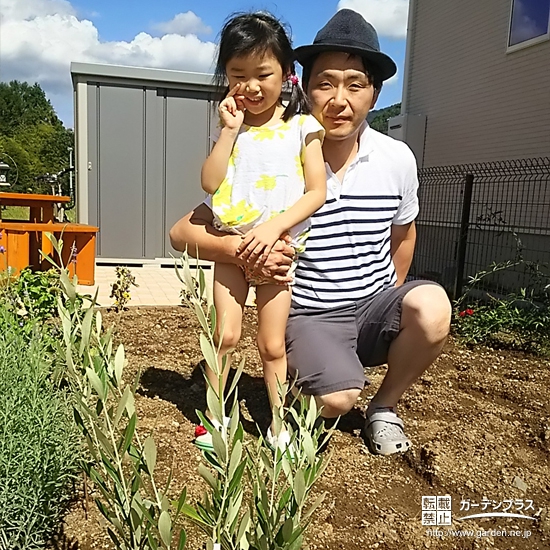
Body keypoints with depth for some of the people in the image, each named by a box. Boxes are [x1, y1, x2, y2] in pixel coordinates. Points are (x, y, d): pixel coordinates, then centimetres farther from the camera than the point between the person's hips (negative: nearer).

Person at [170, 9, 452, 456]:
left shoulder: (397, 159, -3)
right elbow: (183, 233, -12)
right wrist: (241, 249, -31)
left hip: (375, 305, 4)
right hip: (309, 315, -3)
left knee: (431, 306, -28)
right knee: (336, 401, -29)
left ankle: (385, 405, 2)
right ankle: (307, 382, 12)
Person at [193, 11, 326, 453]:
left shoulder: (302, 128, -1)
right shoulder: (229, 126, 6)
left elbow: (317, 193, -7)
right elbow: (209, 183, -7)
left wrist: (275, 226, -19)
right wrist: (230, 129, -11)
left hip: (278, 248, -2)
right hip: (231, 245, 2)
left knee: (273, 345, 4)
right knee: (226, 335, -1)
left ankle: (278, 424, 21)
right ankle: (214, 420, 18)